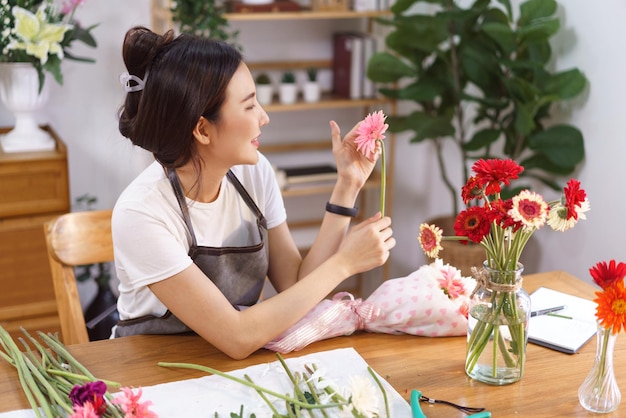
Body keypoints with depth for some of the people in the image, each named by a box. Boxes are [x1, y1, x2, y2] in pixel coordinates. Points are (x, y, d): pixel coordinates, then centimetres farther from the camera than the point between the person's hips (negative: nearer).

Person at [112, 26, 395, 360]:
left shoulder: (254, 172, -6)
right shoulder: (141, 213, -23)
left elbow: (296, 287, -7)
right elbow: (237, 338, -24)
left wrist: (346, 187, -10)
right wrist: (343, 263, -21)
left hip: (239, 362, 4)